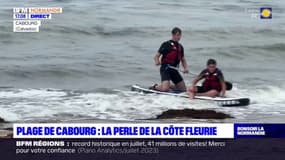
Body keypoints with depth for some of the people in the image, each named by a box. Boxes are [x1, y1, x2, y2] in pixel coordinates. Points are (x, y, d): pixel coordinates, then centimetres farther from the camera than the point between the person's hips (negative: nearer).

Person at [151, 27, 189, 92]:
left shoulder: (180, 47, 14)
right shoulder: (166, 44, -3)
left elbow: (183, 59, 19)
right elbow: (157, 55, -5)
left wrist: (186, 68, 0)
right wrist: (157, 62, -27)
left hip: (174, 69, 6)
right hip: (165, 69, -6)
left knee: (183, 89, 5)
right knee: (165, 89, -24)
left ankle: (168, 85, 24)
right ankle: (156, 87, 9)